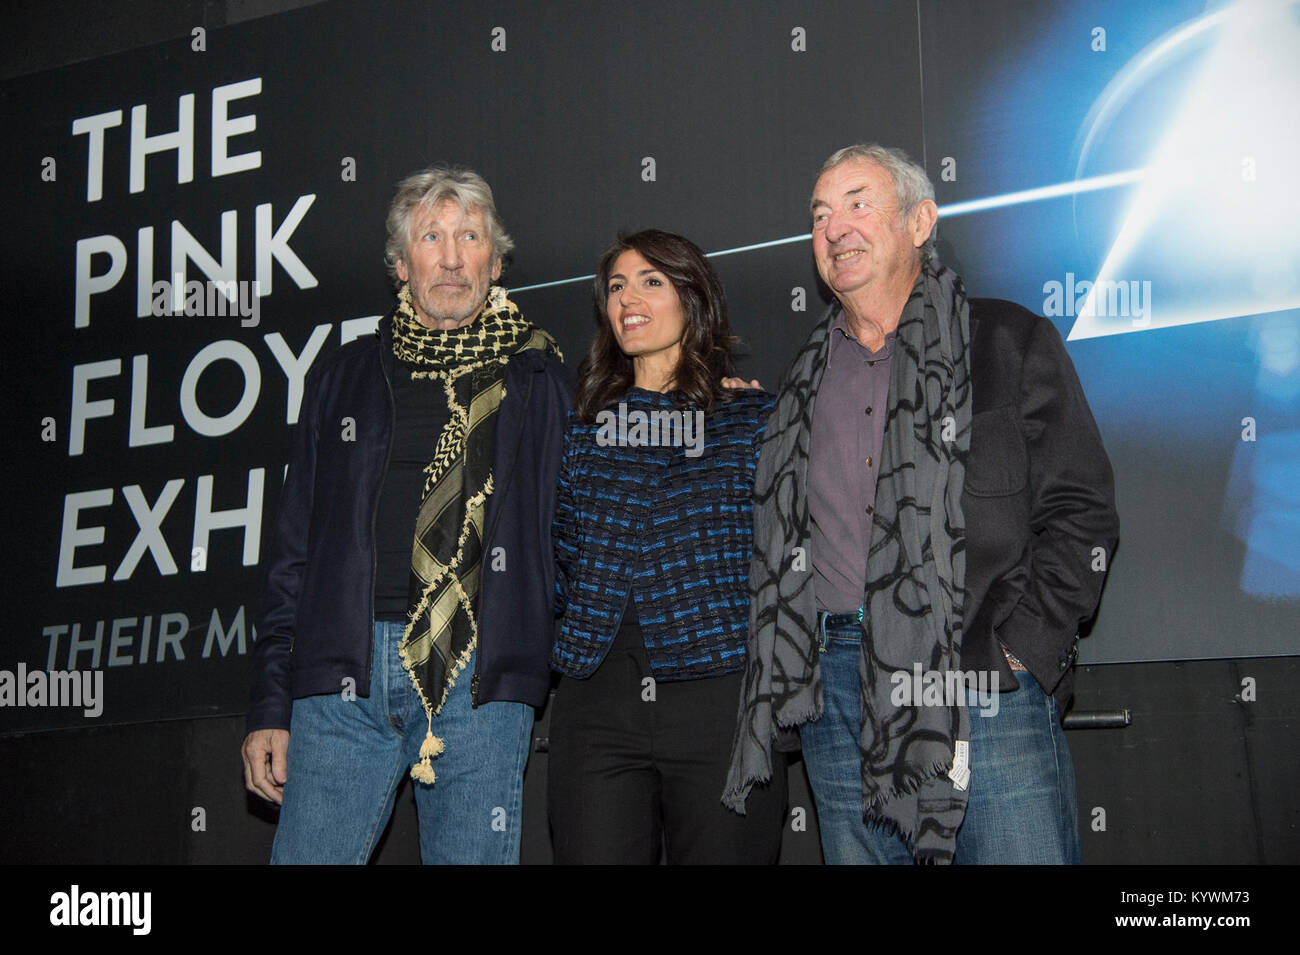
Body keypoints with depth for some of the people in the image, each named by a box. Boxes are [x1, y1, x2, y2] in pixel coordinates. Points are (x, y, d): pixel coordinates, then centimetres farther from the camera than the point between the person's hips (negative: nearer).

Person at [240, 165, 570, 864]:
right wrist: (270, 707, 8)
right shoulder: (346, 377, 14)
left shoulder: (539, 381, 10)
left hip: (483, 684, -1)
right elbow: (294, 552, 13)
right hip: (344, 675, 1)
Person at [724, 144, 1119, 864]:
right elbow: (776, 538, 25)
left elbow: (1081, 512, -1)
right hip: (834, 691, 4)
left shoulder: (1008, 341, 5)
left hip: (983, 687, -4)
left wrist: (1017, 650, -10)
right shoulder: (807, 379, 18)